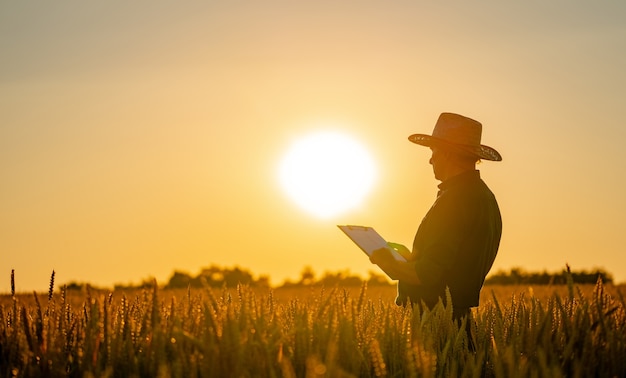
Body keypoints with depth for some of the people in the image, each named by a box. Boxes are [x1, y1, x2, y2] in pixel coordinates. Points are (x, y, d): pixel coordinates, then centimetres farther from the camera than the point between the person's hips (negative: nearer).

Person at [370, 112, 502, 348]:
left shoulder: (455, 199, -18)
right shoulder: (485, 196, 13)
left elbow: (428, 275, -22)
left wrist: (390, 264, -5)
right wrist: (412, 258, 23)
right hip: (459, 315, 10)